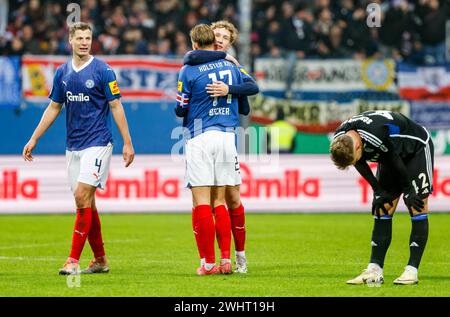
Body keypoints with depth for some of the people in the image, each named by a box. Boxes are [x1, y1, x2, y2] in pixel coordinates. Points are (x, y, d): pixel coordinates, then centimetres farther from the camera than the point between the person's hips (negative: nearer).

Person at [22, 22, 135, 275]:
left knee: (82, 196, -15)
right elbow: (54, 108, 18)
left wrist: (128, 143, -9)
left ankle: (73, 260, -15)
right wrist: (34, 139, 16)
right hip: (73, 146, 6)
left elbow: (116, 107, -5)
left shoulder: (103, 70, -7)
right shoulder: (62, 73, 9)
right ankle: (101, 260, 16)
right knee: (86, 203, 8)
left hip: (97, 143, -6)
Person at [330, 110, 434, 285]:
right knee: (383, 209, -1)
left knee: (417, 208, -14)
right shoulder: (340, 141, -20)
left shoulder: (378, 135, -41)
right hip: (390, 156, 7)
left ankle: (412, 270, -14)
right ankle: (375, 271, -3)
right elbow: (361, 165, -2)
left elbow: (396, 161, -25)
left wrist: (408, 189, -12)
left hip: (417, 149, -7)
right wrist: (379, 191, -2)